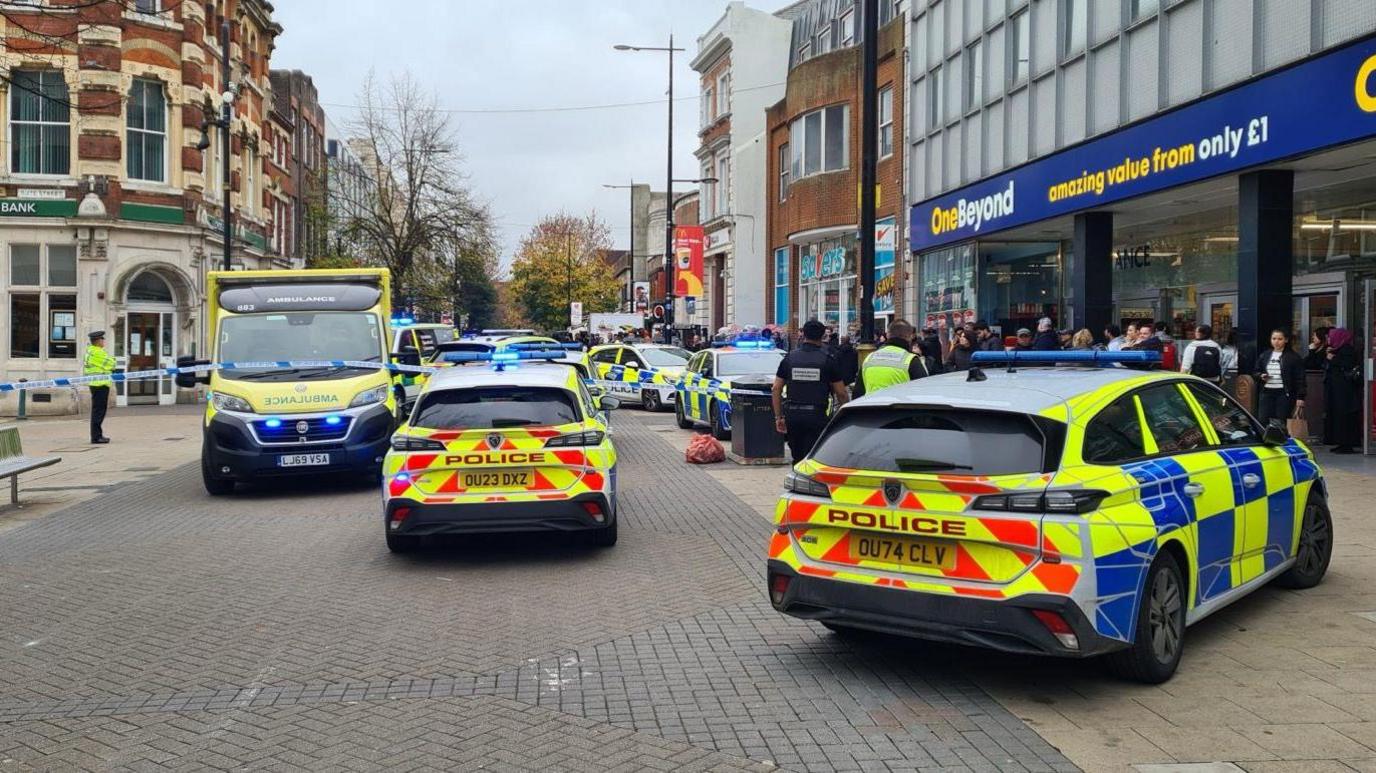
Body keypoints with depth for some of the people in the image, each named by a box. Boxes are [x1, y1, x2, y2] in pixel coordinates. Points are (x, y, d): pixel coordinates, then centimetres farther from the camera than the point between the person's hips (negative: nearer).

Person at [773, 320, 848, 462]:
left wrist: (778, 417, 9)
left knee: (797, 458, 17)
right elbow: (841, 393, -2)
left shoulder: (789, 358, 5)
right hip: (817, 416, -3)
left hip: (792, 415, 3)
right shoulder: (827, 360, -2)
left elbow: (776, 389, 4)